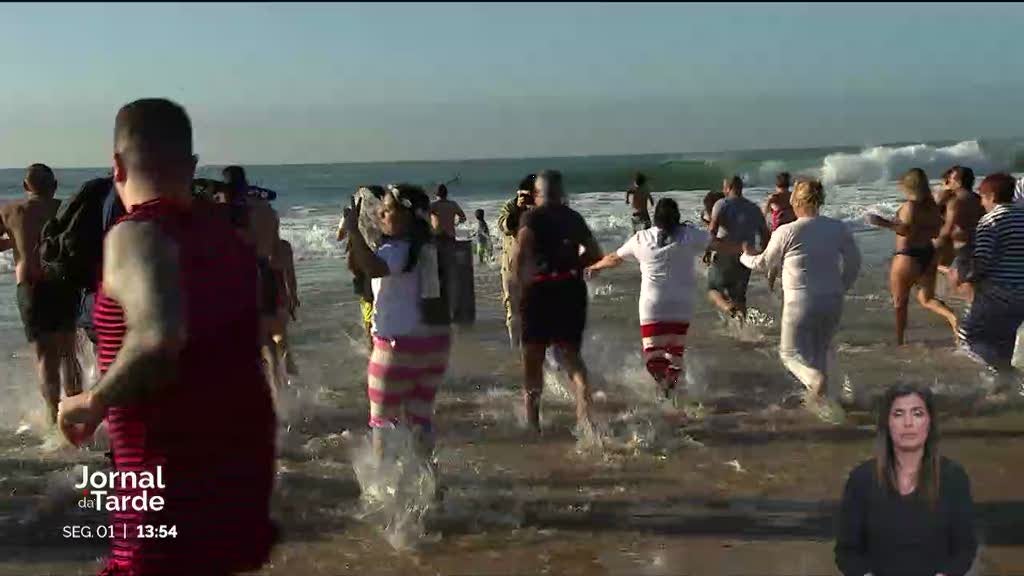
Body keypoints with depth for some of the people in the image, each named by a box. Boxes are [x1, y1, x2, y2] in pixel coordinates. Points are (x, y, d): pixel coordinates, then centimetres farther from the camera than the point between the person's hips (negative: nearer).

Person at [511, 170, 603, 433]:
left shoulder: (533, 217, -5)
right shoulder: (574, 217, 11)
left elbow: (522, 250, -20)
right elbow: (595, 254, 14)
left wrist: (517, 279, -8)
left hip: (541, 288, -4)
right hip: (572, 287, 4)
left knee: (533, 353, 10)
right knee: (570, 352, 10)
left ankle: (532, 416, 17)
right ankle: (584, 409, -11)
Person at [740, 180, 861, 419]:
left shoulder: (786, 232, -12)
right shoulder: (839, 228, 0)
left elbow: (764, 264, 1)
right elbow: (854, 263, 8)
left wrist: (746, 256, 22)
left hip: (800, 303, -5)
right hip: (833, 301, 5)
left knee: (791, 351, 9)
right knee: (821, 349, 22)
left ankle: (815, 379, -20)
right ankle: (817, 398, 26)